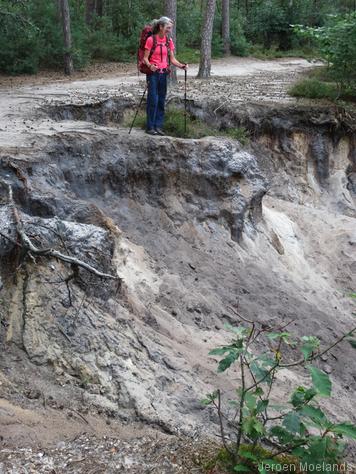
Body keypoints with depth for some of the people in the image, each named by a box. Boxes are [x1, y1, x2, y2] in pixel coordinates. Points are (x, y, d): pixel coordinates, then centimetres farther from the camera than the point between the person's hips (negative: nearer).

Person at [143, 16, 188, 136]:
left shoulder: (169, 41, 6)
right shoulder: (151, 39, -9)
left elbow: (172, 59, 8)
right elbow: (145, 58, -8)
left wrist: (181, 65, -9)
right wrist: (150, 65, -28)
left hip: (163, 73, 5)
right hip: (153, 73, -5)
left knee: (161, 100, 6)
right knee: (153, 99, -7)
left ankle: (158, 126, 12)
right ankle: (150, 127, 0)